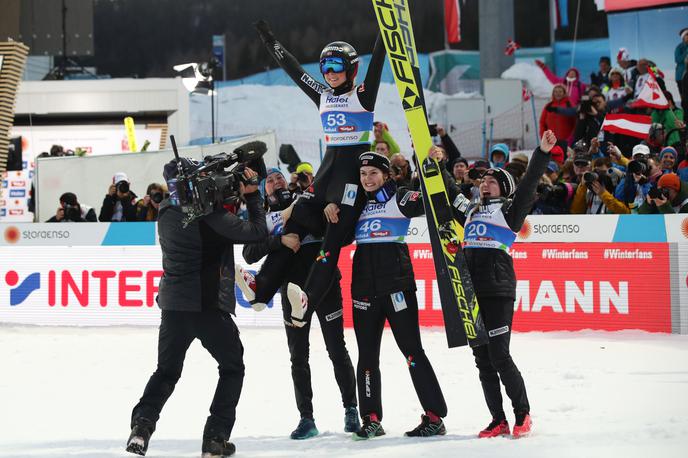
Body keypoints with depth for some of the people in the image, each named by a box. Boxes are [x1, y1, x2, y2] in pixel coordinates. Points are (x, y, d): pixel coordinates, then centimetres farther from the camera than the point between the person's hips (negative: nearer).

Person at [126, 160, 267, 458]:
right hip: (208, 305, -6)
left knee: (167, 370, 20)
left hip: (173, 304, 6)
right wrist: (252, 195, -1)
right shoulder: (209, 214, -16)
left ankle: (142, 425, -1)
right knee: (232, 367, 14)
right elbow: (257, 232, -10)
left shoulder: (167, 212, 5)